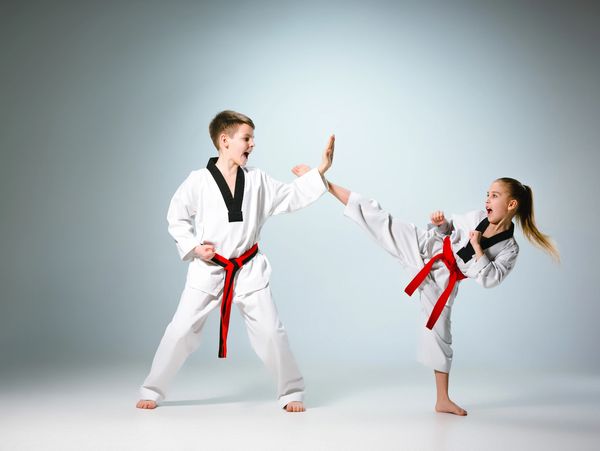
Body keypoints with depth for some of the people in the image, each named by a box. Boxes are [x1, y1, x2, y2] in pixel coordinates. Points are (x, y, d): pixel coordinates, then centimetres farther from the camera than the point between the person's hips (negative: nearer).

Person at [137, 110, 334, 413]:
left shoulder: (257, 180, 2)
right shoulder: (198, 181, -7)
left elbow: (291, 196, 1)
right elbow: (176, 217, 2)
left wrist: (320, 171, -9)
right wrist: (193, 247, -11)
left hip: (249, 271, 2)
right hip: (207, 270, -2)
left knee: (271, 332, 0)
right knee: (181, 331, 1)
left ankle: (291, 392, 16)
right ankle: (152, 391, 18)